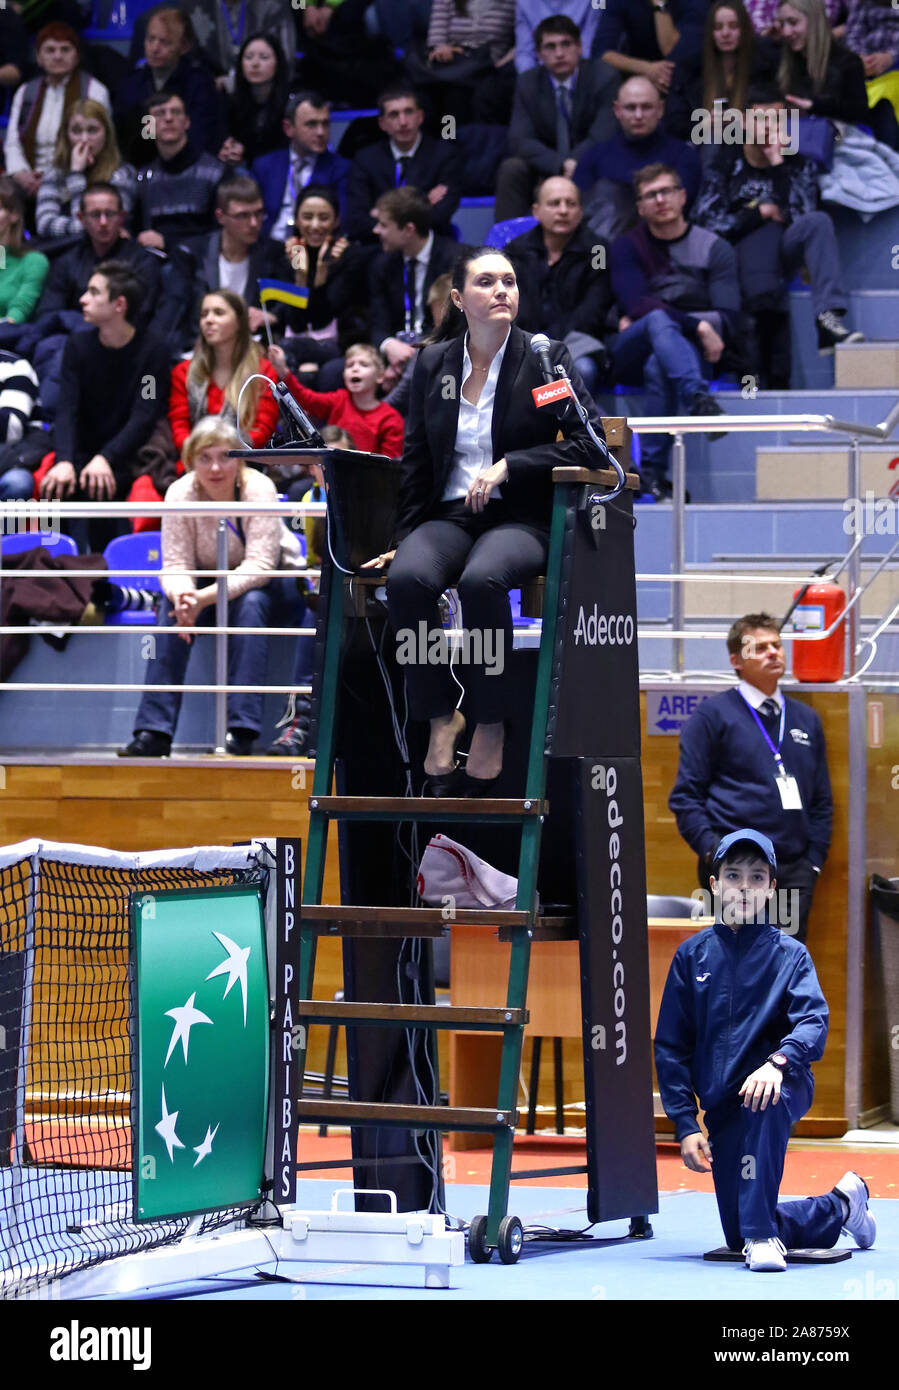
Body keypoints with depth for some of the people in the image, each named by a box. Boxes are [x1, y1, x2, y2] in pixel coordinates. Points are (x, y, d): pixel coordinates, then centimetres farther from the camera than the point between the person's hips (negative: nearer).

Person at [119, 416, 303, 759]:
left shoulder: (258, 489, -26)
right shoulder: (180, 494, -18)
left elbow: (259, 565, -31)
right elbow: (176, 564, -18)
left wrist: (205, 597, -44)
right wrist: (182, 596, -42)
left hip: (272, 580, -3)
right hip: (207, 580, 3)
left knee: (249, 603, -34)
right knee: (174, 610, -27)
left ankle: (242, 730, -36)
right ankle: (153, 732, -29)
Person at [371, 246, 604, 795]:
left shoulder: (546, 358, 2)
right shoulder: (433, 364, 12)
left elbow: (589, 443, -5)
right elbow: (416, 460, 16)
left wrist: (508, 466, -14)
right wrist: (405, 536, 5)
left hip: (521, 518, -3)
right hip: (449, 516, 3)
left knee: (482, 580, -37)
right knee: (407, 578, -31)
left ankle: (490, 727, -24)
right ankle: (441, 719, -20)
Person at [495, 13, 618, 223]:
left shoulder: (603, 78, -8)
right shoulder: (527, 83, 0)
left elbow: (602, 138, -16)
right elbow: (520, 141, -12)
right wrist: (561, 165, -29)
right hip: (544, 169, 2)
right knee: (511, 169, -26)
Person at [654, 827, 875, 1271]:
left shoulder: (789, 955, 0)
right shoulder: (692, 956, 6)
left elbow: (813, 1022, -17)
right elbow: (670, 1047, 7)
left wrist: (778, 1062, -38)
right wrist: (685, 1125, -2)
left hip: (782, 1084, -4)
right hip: (721, 1103, 4)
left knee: (763, 1100, -41)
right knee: (737, 1235, 3)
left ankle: (763, 1235, -33)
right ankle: (840, 1206, 30)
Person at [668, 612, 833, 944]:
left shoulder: (806, 719, 19)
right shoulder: (714, 715, 4)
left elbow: (822, 800, 23)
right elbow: (685, 795, 1)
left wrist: (814, 858, 10)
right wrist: (712, 850, -11)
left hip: (794, 867, 5)